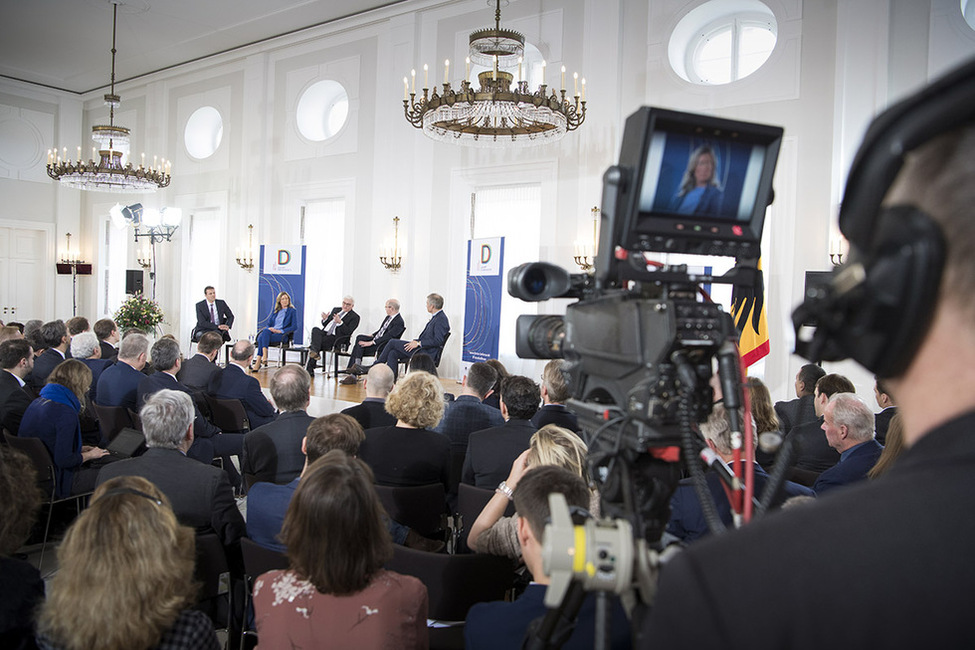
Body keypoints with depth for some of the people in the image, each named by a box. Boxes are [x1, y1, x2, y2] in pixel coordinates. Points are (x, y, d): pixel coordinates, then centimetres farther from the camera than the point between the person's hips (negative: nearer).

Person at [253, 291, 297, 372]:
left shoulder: (293, 311, 10)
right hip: (271, 332, 4)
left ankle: (258, 363, -41)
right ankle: (264, 356, -45)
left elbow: (294, 327, -1)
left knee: (262, 338, -33)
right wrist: (269, 328, -3)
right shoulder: (275, 311, 26)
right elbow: (269, 324, 24)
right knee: (265, 331, -35)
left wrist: (280, 331, -12)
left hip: (282, 334, -4)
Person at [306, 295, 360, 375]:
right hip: (324, 333, 5)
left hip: (335, 338, -5)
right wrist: (325, 319, 0)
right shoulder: (335, 309, 23)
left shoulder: (355, 317, 4)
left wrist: (340, 322, -22)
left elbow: (348, 332, -8)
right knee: (315, 329, -27)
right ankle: (315, 352, -43)